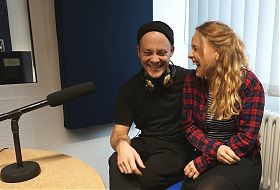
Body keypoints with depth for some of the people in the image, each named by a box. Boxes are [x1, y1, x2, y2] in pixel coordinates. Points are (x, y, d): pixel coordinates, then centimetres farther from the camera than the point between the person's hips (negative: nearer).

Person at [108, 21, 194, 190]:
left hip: (177, 146, -2)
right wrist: (122, 144, -22)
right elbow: (119, 130, 1)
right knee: (118, 165, -29)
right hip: (145, 144, 2)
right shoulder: (130, 88, 4)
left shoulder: (187, 79, -8)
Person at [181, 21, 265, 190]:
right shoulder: (192, 80, 0)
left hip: (241, 160, -3)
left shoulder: (249, 83, -12)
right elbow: (189, 125, 0)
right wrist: (215, 148, -18)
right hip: (203, 156, 3)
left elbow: (247, 136, -13)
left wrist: (204, 161, -17)